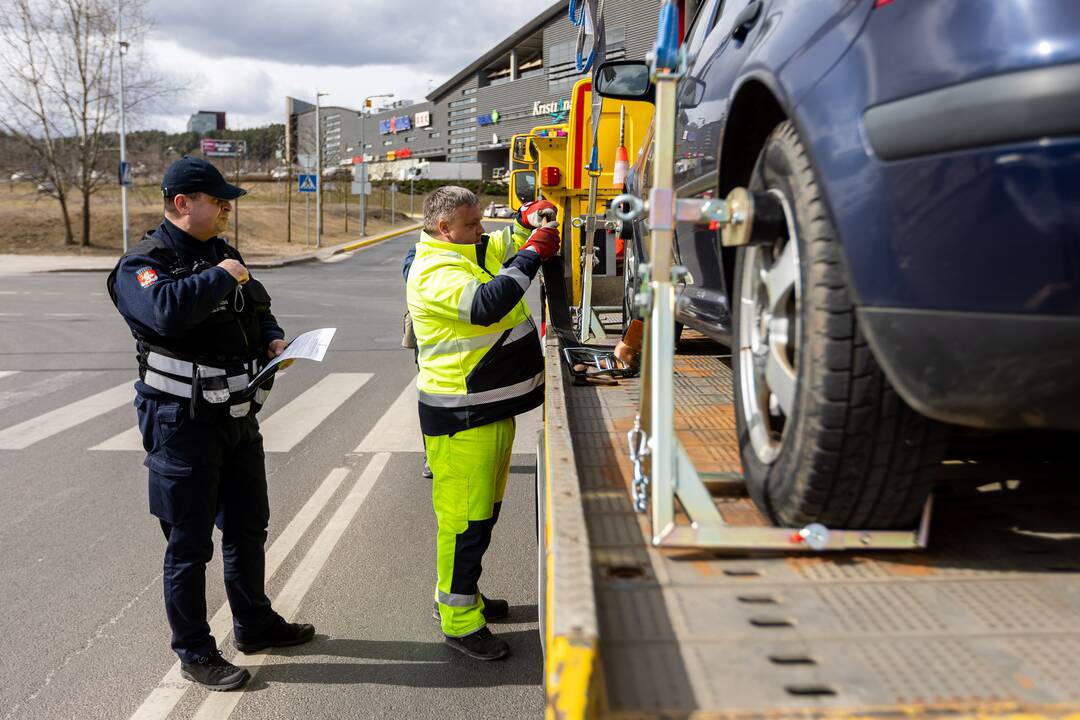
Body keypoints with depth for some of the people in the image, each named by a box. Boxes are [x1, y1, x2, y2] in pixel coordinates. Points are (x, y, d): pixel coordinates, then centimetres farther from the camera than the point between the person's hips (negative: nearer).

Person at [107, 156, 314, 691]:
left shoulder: (223, 254, 11)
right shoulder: (143, 264, -14)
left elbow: (258, 311, 23)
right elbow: (167, 309, -36)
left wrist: (272, 339, 2)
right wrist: (221, 278, -23)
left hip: (238, 420, 8)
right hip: (183, 426, -8)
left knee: (248, 526, 20)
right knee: (189, 545, 3)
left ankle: (253, 624, 38)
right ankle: (194, 652, 18)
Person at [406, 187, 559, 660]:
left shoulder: (471, 252, 11)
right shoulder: (432, 272, -19)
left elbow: (506, 245, 28)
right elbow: (486, 304, -33)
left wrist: (530, 220, 5)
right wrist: (534, 252, -26)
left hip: (491, 407, 10)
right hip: (461, 417, -10)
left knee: (483, 511, 21)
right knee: (464, 518, -2)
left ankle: (459, 593, 37)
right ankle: (460, 622, 10)